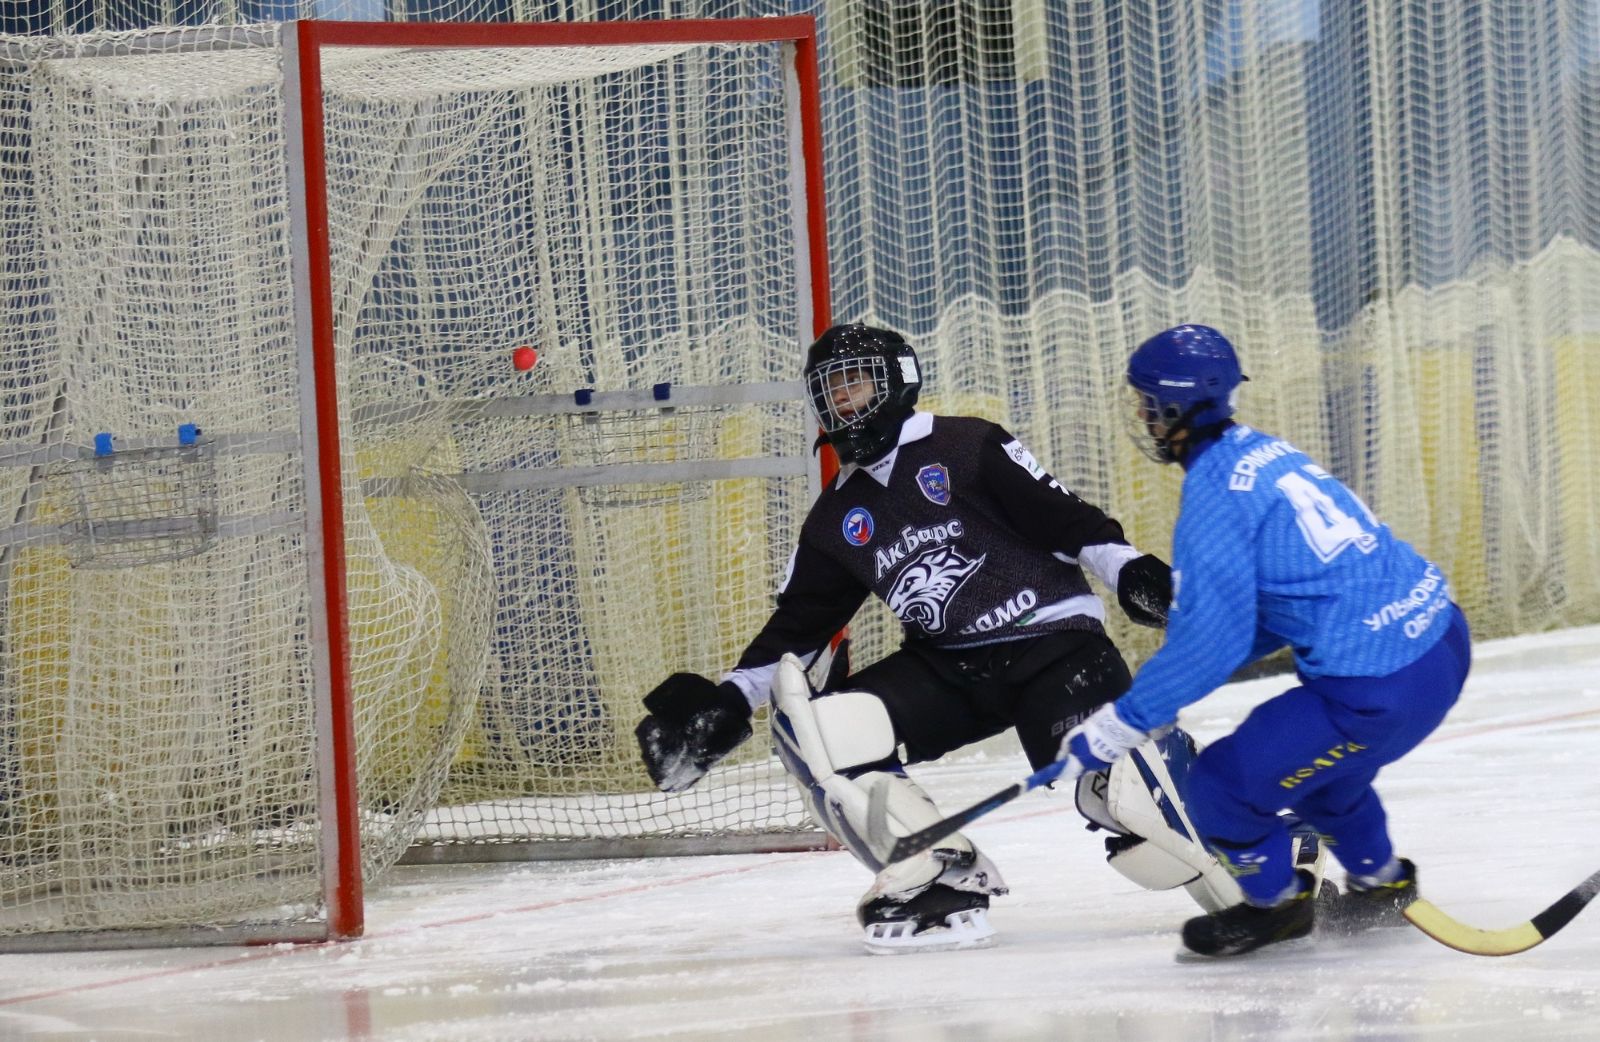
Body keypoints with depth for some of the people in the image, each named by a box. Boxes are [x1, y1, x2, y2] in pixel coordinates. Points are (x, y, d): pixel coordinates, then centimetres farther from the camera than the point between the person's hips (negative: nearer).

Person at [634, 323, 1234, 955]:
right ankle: (946, 884, -13)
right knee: (814, 729, -17)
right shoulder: (836, 519, 14)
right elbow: (796, 625, 16)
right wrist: (728, 702, 7)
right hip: (948, 670, 5)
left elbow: (1063, 517, -7)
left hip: (1051, 638, -5)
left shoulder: (967, 448, -2)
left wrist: (1129, 571, -22)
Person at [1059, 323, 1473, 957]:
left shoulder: (1214, 498, -14)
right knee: (1314, 761, 33)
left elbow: (1209, 642, -16)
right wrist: (1164, 685, 23)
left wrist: (1119, 726, -7)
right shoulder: (1264, 452, 14)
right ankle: (1382, 884, 49)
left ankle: (1277, 902, 24)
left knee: (1221, 786, 1)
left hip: (1381, 687, -10)